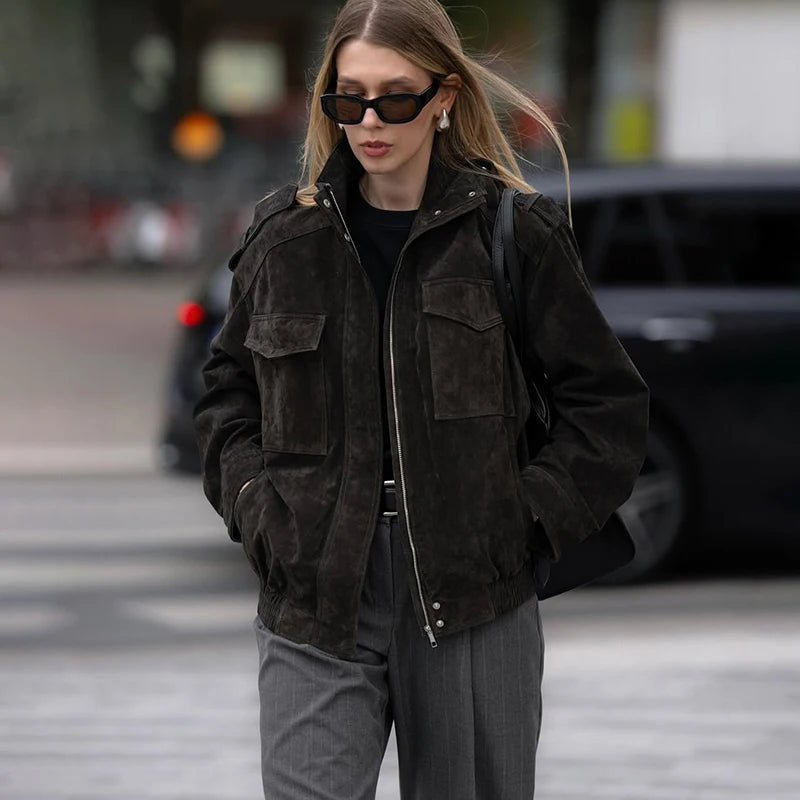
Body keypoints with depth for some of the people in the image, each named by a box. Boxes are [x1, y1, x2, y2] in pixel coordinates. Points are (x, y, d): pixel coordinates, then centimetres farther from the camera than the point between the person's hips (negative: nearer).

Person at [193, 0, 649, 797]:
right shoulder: (285, 236, 8)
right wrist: (257, 508, 5)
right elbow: (226, 391, 19)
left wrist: (528, 519, -6)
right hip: (314, 600, 1)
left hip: (474, 598, -1)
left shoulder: (515, 235, -1)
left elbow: (608, 406, 3)